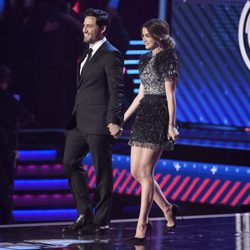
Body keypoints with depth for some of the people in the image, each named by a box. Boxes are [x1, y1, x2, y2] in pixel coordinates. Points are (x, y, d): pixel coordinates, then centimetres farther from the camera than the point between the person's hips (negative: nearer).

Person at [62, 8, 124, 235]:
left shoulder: (110, 55, -11)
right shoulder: (88, 54, 17)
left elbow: (116, 90, -15)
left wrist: (115, 121, -21)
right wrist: (75, 117, 18)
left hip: (99, 123, -9)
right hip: (80, 122, 9)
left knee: (102, 172, -1)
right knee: (70, 163, 8)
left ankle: (101, 222, 6)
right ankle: (85, 214, 15)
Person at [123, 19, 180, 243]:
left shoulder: (168, 58, -7)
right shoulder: (146, 59, 16)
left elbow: (170, 95, -12)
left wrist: (171, 125, -17)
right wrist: (123, 117, 20)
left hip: (159, 115, -8)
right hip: (144, 115, 8)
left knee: (146, 171, -10)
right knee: (136, 171, 6)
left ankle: (142, 223, -6)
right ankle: (167, 208, 21)